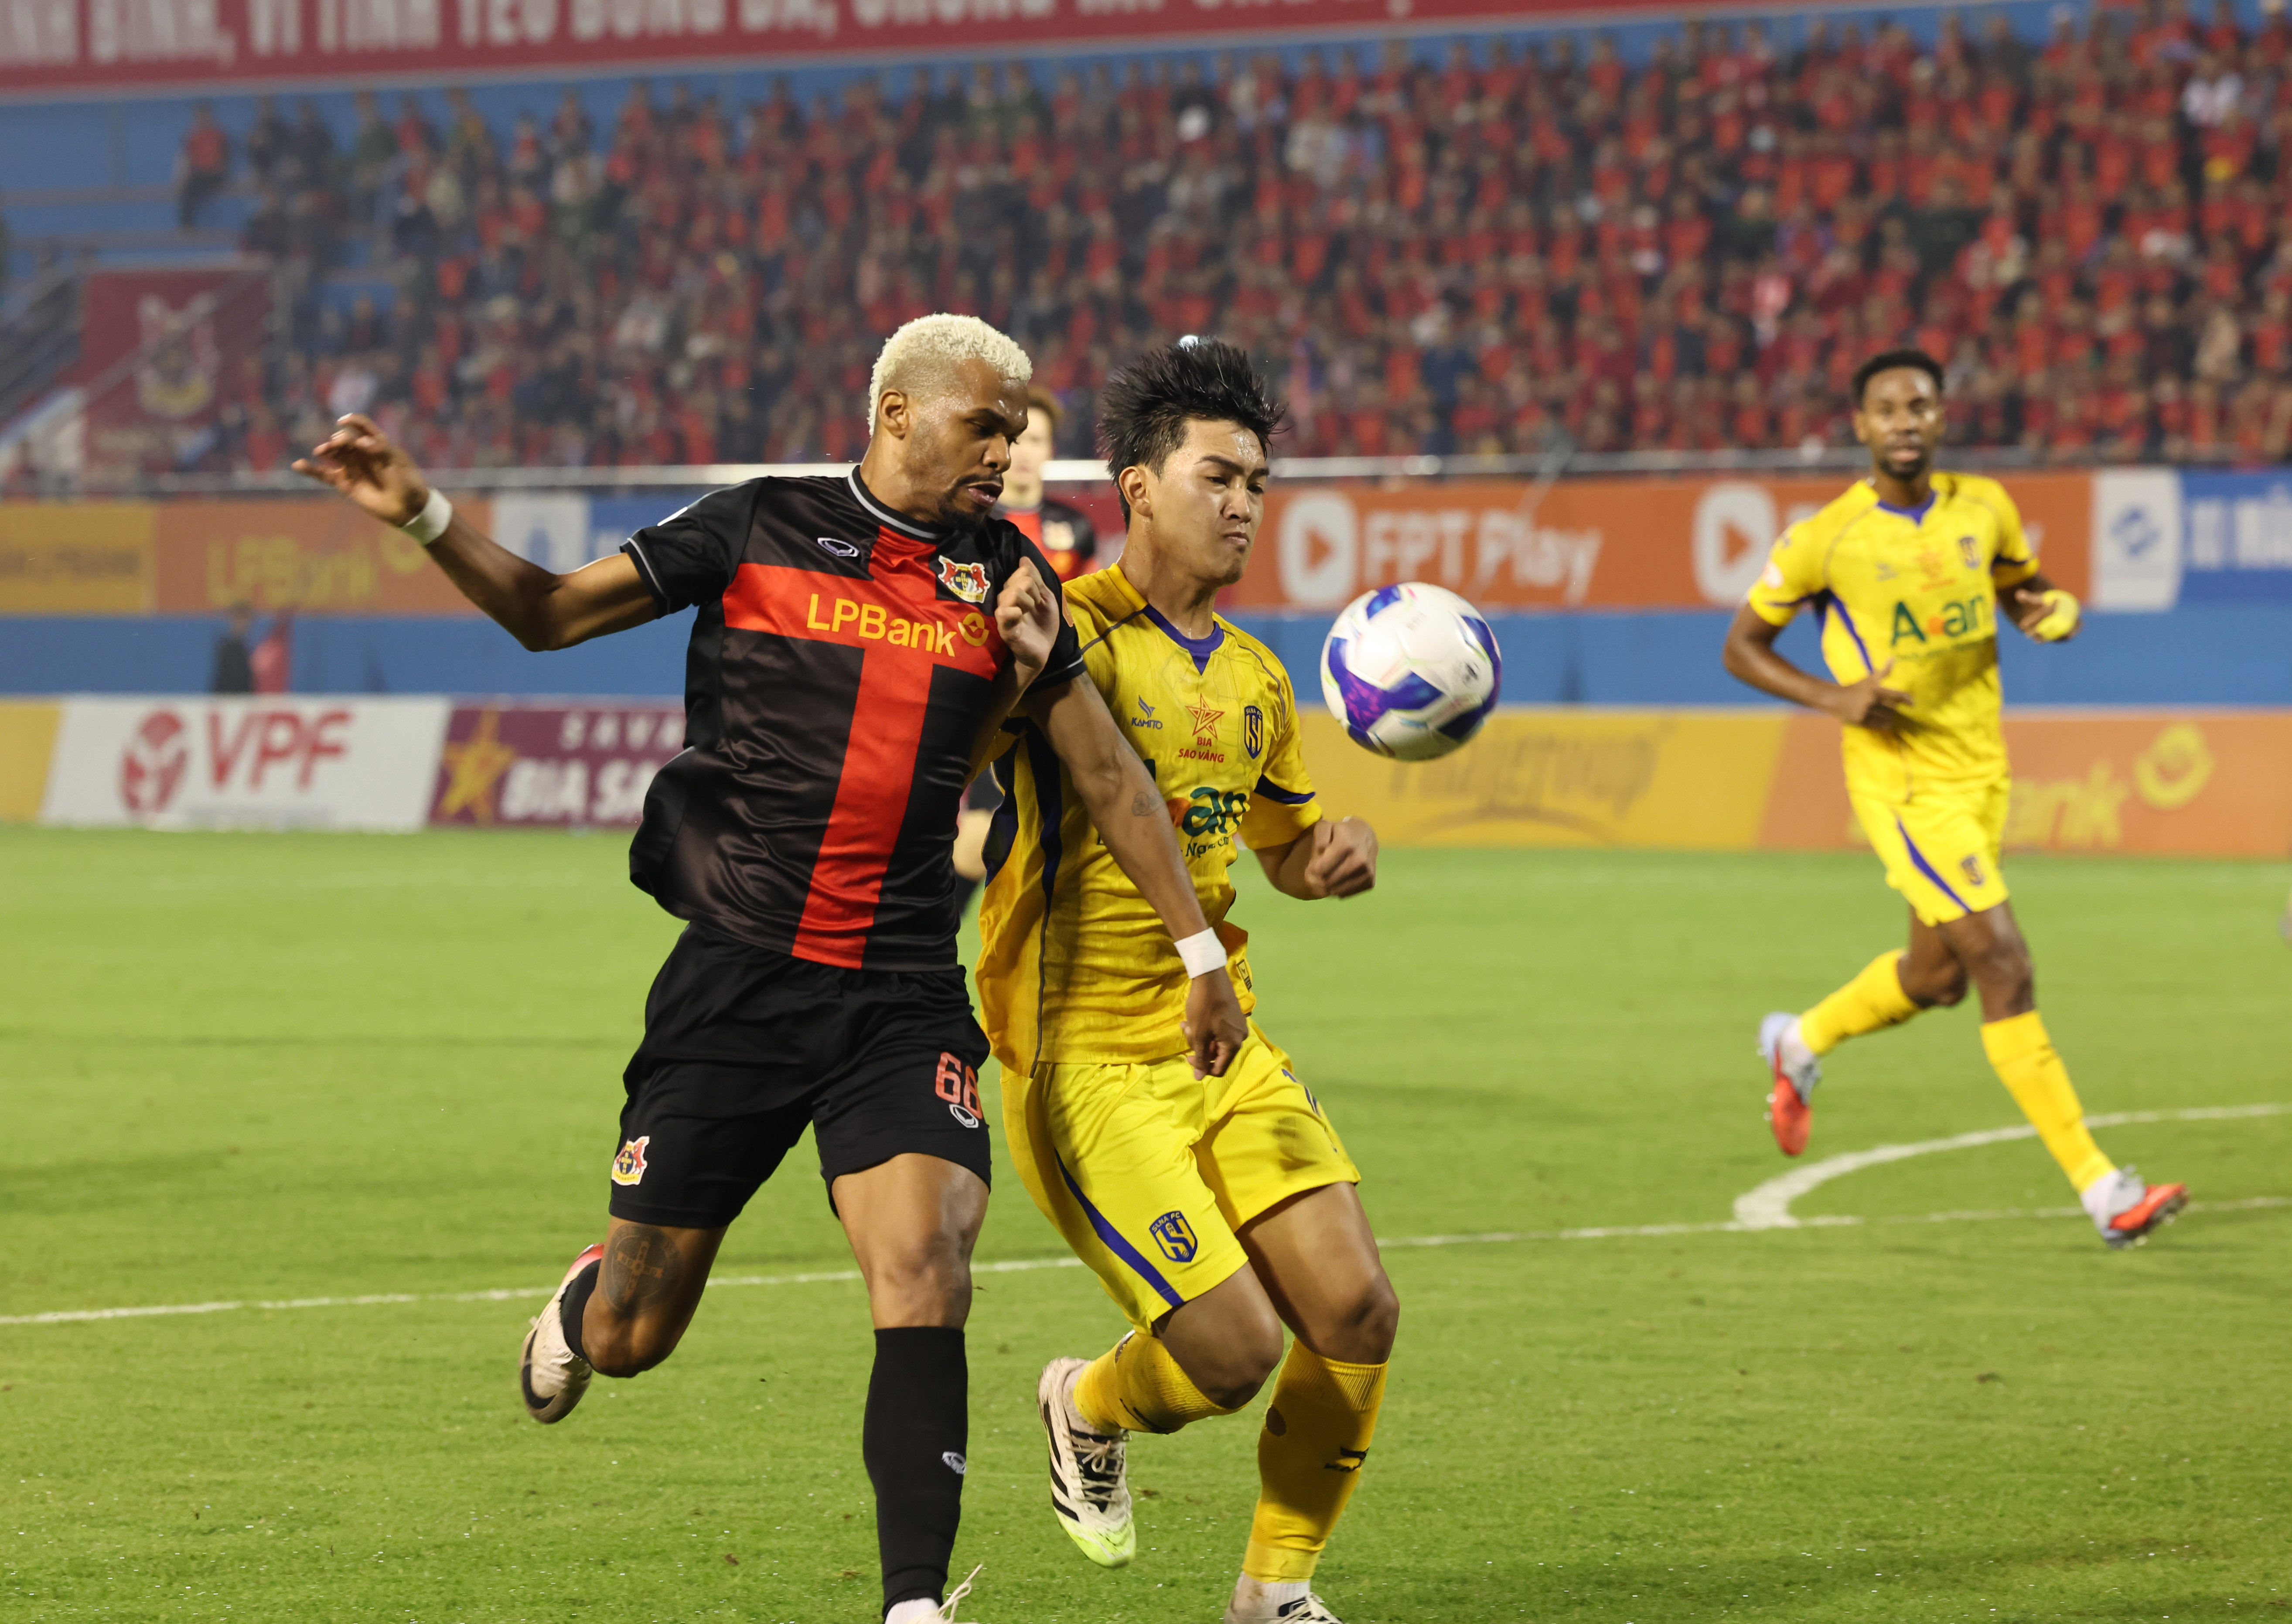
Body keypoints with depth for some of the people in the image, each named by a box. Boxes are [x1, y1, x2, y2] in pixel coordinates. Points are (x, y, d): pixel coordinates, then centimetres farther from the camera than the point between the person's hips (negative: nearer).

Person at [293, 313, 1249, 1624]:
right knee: (631, 1340, 5)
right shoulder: (760, 530, 1)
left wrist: (1200, 953, 16)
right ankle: (587, 1295, 43)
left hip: (905, 1000, 2)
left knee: (925, 1281, -20)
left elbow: (1107, 775, 15)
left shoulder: (1006, 578, 8)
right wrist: (425, 515, -9)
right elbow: (550, 613, 6)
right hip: (738, 978, -1)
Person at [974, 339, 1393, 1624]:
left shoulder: (1256, 677, 14)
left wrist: (1340, 854, 5)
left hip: (1225, 1042, 7)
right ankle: (1090, 1409, 21)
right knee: (1235, 1349, -15)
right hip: (1084, 1057, -7)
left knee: (1357, 1313, -7)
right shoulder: (1077, 632, -8)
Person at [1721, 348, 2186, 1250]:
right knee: (2005, 969, -14)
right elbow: (1742, 646, 0)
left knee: (1935, 976, 19)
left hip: (1981, 769, 6)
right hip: (1902, 777, -6)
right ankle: (2101, 1190, -13)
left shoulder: (1983, 509, 2)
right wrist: (1832, 697, -16)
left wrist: (2053, 609, -5)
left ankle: (1799, 1045, 49)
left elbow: (2022, 589, 20)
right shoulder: (1824, 540, -10)